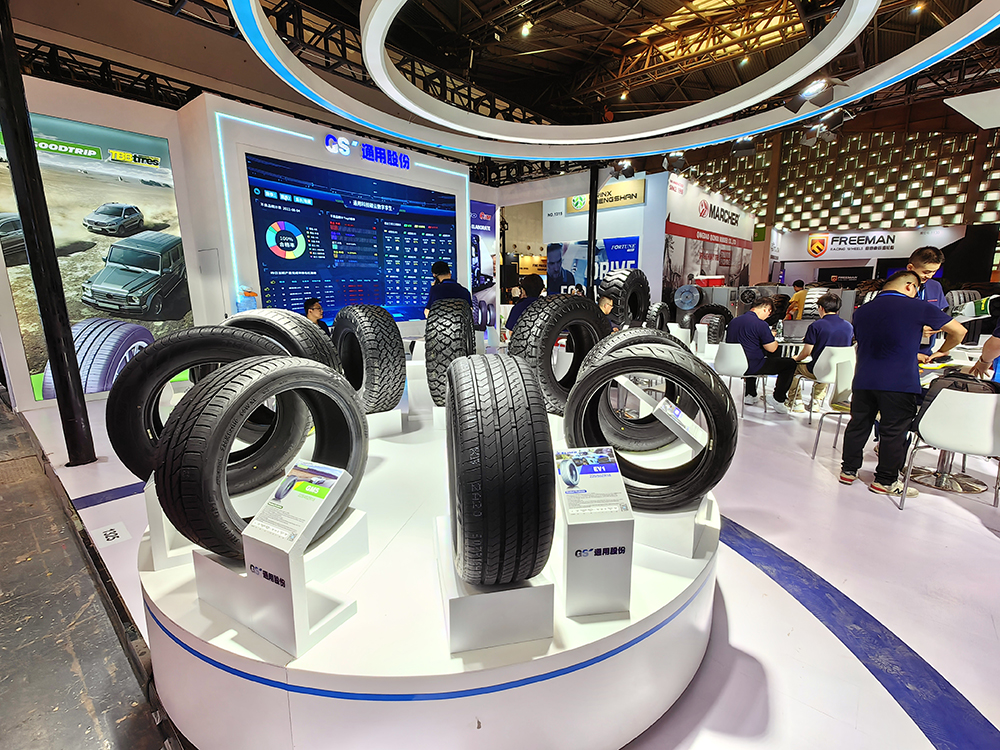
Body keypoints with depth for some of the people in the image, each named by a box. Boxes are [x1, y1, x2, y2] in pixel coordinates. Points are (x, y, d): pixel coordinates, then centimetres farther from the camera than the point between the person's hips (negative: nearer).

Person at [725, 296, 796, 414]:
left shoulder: (733, 321, 8)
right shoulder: (760, 324, -16)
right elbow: (772, 348, -11)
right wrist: (772, 337, 9)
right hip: (752, 367, -8)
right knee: (790, 363, 5)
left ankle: (749, 395, 39)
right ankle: (778, 399, 10)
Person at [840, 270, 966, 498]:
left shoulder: (861, 311, 10)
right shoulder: (918, 307, -3)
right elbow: (959, 331, 8)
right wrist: (940, 352, 26)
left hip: (863, 381, 4)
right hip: (899, 384, -4)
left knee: (858, 425, 13)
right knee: (894, 433, 6)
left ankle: (849, 470, 22)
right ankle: (885, 481, 15)